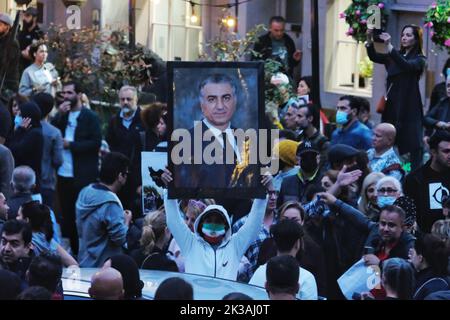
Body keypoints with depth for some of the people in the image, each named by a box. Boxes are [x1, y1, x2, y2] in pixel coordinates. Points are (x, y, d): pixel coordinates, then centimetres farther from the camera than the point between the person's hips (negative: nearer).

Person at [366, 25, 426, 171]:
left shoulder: (419, 59, -1)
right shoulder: (394, 56, 15)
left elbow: (407, 66, -21)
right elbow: (374, 57, 4)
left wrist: (389, 46, -30)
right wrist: (369, 40, -14)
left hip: (409, 107, -5)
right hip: (391, 105, 5)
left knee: (412, 145, -9)